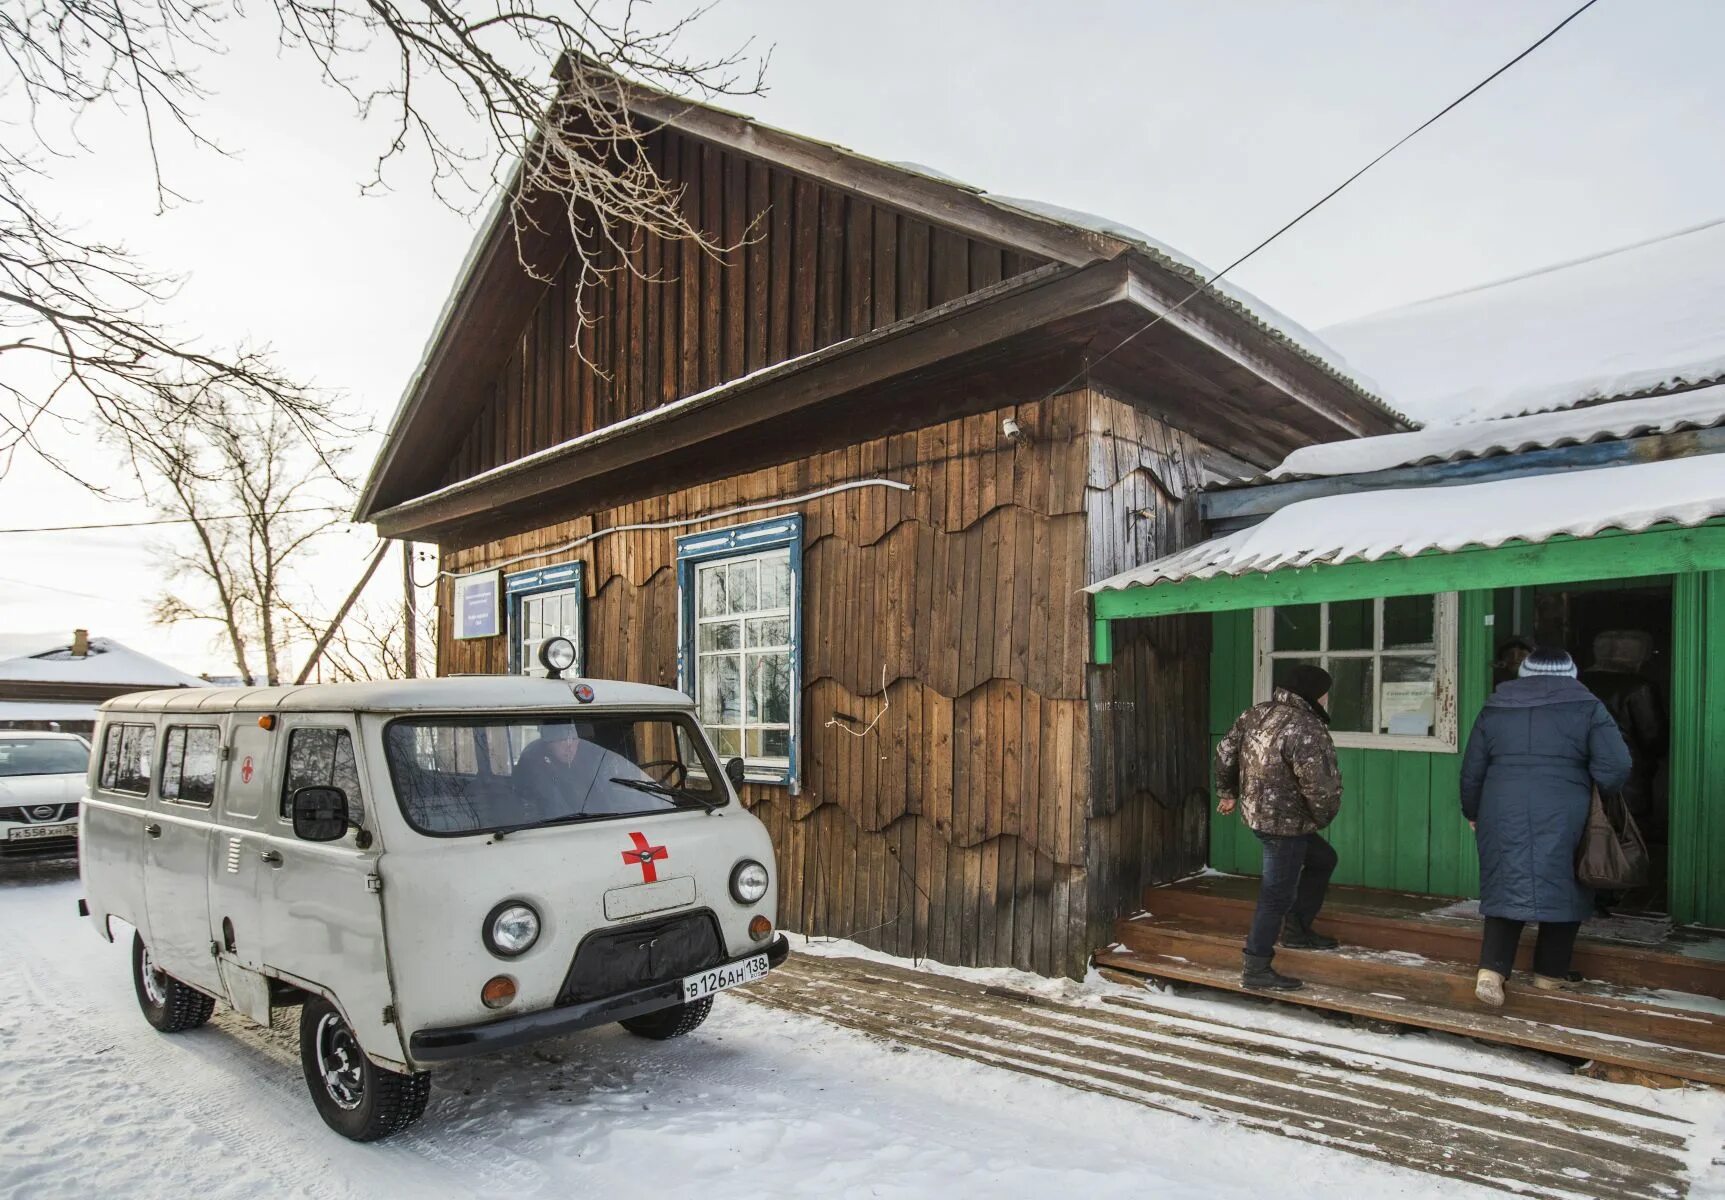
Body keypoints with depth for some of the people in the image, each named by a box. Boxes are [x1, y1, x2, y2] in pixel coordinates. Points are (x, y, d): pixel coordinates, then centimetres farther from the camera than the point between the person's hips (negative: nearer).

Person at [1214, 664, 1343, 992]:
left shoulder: (1256, 714, 3)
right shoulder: (1307, 730, -23)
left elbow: (1225, 752, 12)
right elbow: (1319, 785, -25)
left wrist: (1229, 792, 24)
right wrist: (1325, 815, -4)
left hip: (1258, 811, 9)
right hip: (1285, 821, -9)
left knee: (1322, 859, 26)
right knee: (1278, 894, 0)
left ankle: (1297, 929, 33)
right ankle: (1256, 968, 7)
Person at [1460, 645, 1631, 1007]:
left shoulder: (1495, 706, 11)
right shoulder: (1586, 706, 5)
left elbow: (1472, 770, 12)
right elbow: (1616, 766, -5)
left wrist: (1472, 813, 24)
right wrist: (1593, 797, 14)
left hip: (1503, 812, 2)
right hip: (1562, 814, -2)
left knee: (1506, 888, 8)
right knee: (1563, 890, 13)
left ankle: (1491, 970, -5)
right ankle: (1550, 975, 22)